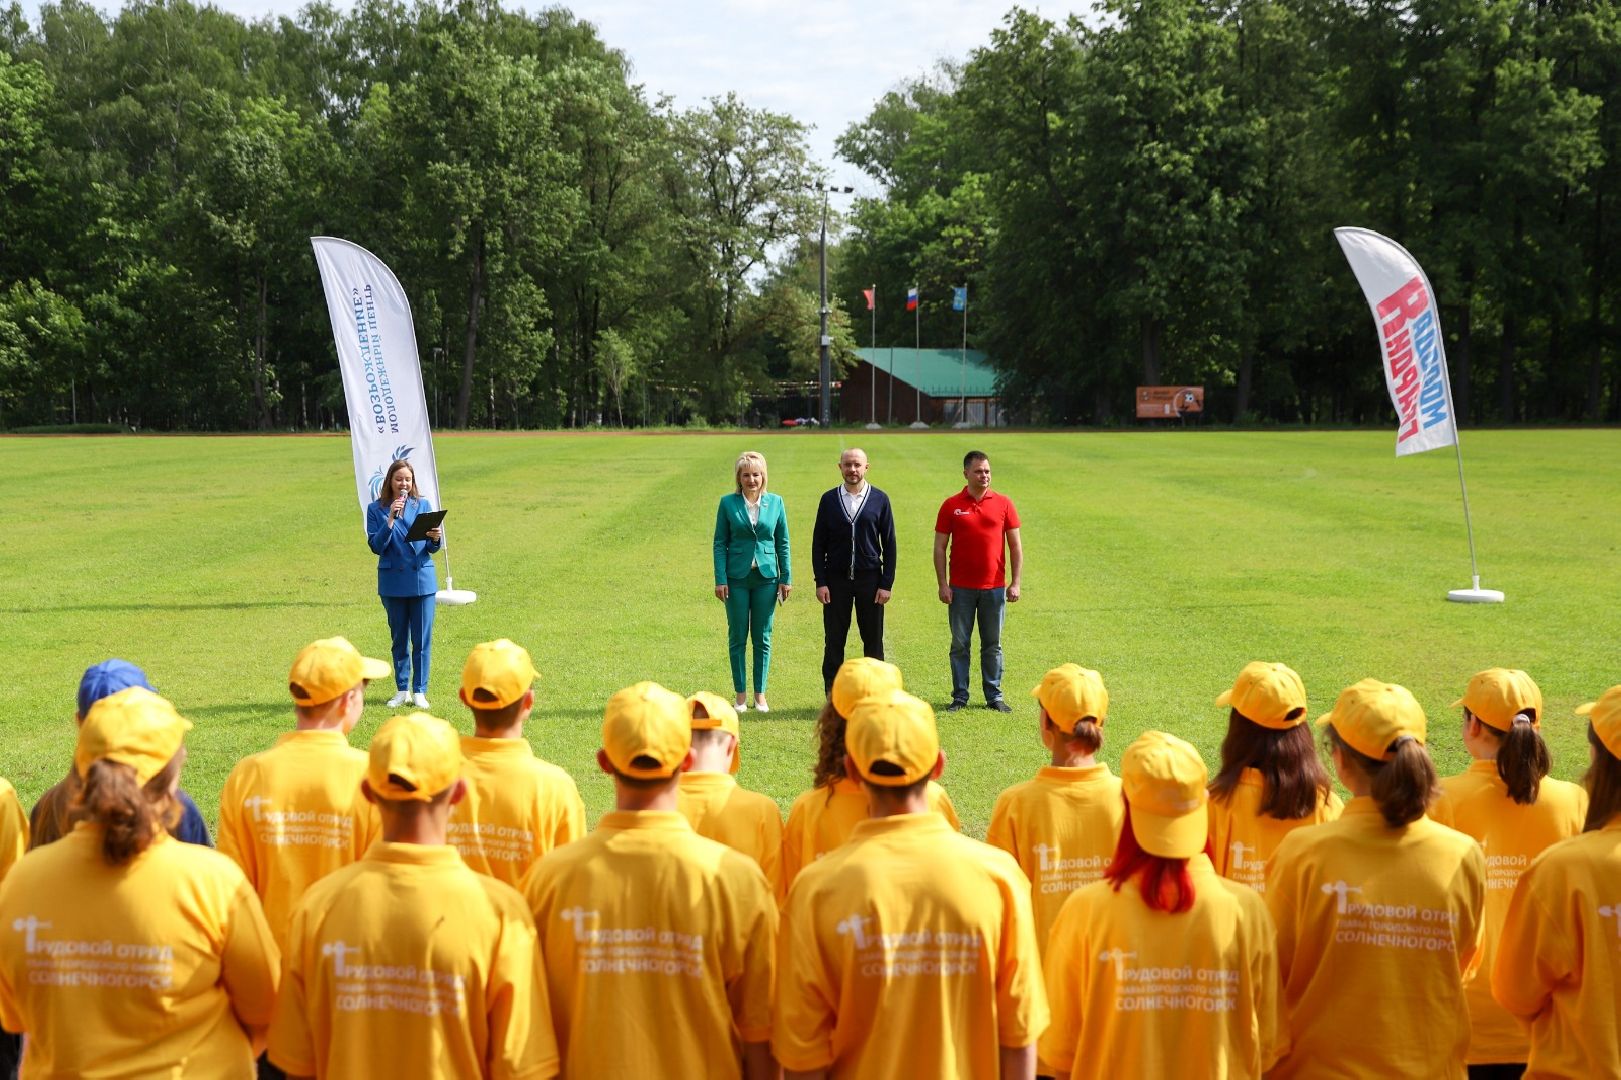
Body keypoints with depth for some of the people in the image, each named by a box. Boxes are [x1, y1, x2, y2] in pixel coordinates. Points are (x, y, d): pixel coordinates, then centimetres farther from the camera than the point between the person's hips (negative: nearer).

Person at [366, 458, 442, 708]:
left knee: (422, 638, 0)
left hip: (422, 579, 0)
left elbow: (432, 548, 4)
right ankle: (402, 690, 19)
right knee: (398, 638, 9)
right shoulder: (376, 509, 1)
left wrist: (435, 539, -19)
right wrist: (390, 519, -17)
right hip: (393, 581, 0)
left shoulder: (423, 505, 4)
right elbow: (376, 546, -8)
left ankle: (420, 691, 8)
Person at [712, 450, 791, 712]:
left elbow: (783, 543, 7)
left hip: (766, 577, 1)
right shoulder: (728, 503, -1)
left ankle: (760, 694, 16)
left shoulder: (775, 502, 3)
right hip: (737, 578, -1)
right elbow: (720, 543, 0)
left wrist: (786, 578, 3)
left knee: (763, 638, 7)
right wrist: (720, 580, -6)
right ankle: (741, 695, 14)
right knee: (737, 638, 5)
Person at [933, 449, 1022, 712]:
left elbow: (1015, 546, 5)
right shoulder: (951, 506, 0)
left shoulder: (1003, 504, 3)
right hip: (961, 588, -1)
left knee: (993, 645, 8)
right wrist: (942, 584, -5)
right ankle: (960, 696, 12)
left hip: (994, 587, 1)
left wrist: (1015, 582, -2)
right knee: (959, 644, 4)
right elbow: (940, 547, 1)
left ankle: (994, 696, 16)